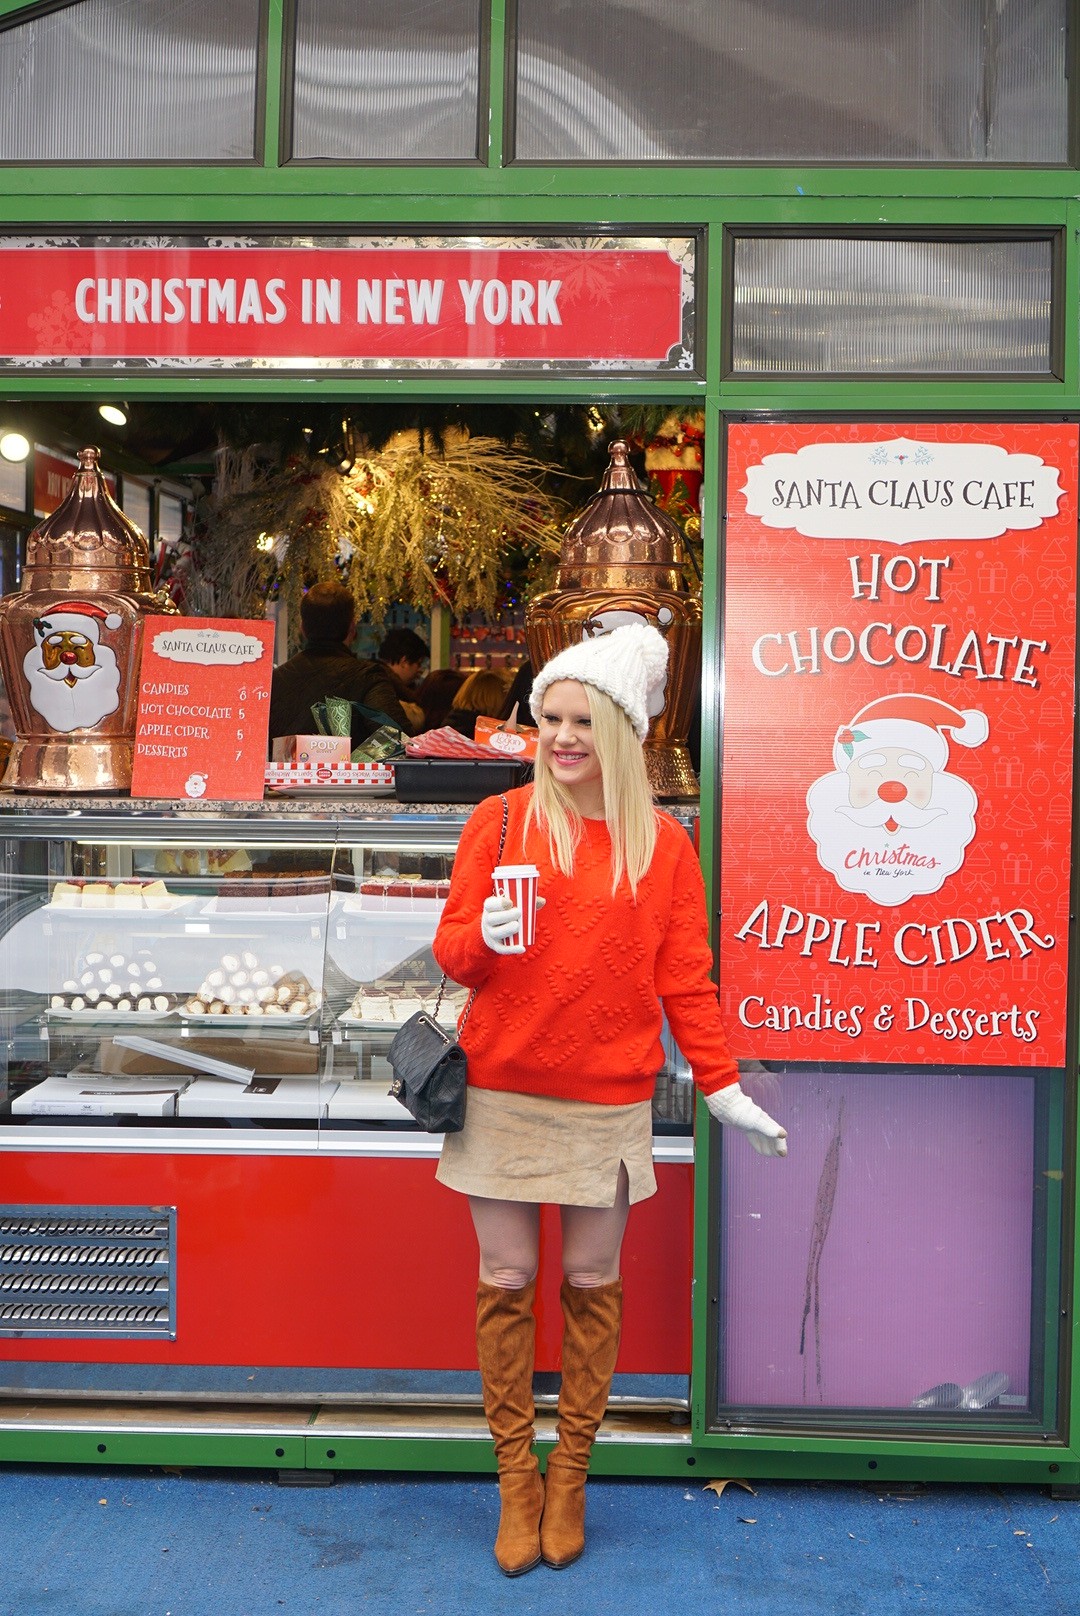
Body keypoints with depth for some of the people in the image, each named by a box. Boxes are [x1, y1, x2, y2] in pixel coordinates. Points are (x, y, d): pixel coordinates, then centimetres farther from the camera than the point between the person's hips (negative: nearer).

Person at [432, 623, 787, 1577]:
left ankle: (571, 1475, 27)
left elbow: (684, 977, 5)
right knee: (505, 1283, 6)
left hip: (608, 1100, 0)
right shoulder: (499, 822, 1)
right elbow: (452, 950, 2)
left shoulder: (661, 843, 3)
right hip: (501, 1093, 0)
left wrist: (721, 1086, 2)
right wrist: (483, 940, -20)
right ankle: (516, 1479, 23)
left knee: (593, 1284, 8)